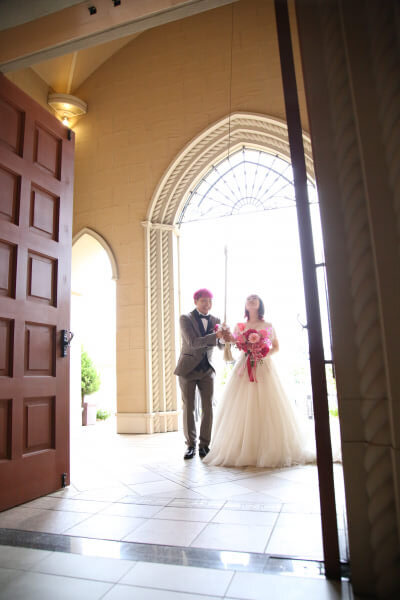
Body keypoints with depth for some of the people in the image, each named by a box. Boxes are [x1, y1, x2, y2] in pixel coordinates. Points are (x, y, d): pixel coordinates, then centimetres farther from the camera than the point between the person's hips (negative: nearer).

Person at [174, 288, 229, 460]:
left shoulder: (215, 320, 5)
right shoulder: (185, 318, -8)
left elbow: (221, 346, 2)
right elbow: (193, 342, -20)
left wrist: (226, 337, -21)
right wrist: (215, 336, -32)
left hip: (207, 369, 3)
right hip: (188, 368, -3)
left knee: (208, 408, 1)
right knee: (188, 408, 4)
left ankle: (204, 445, 13)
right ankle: (191, 445, 16)